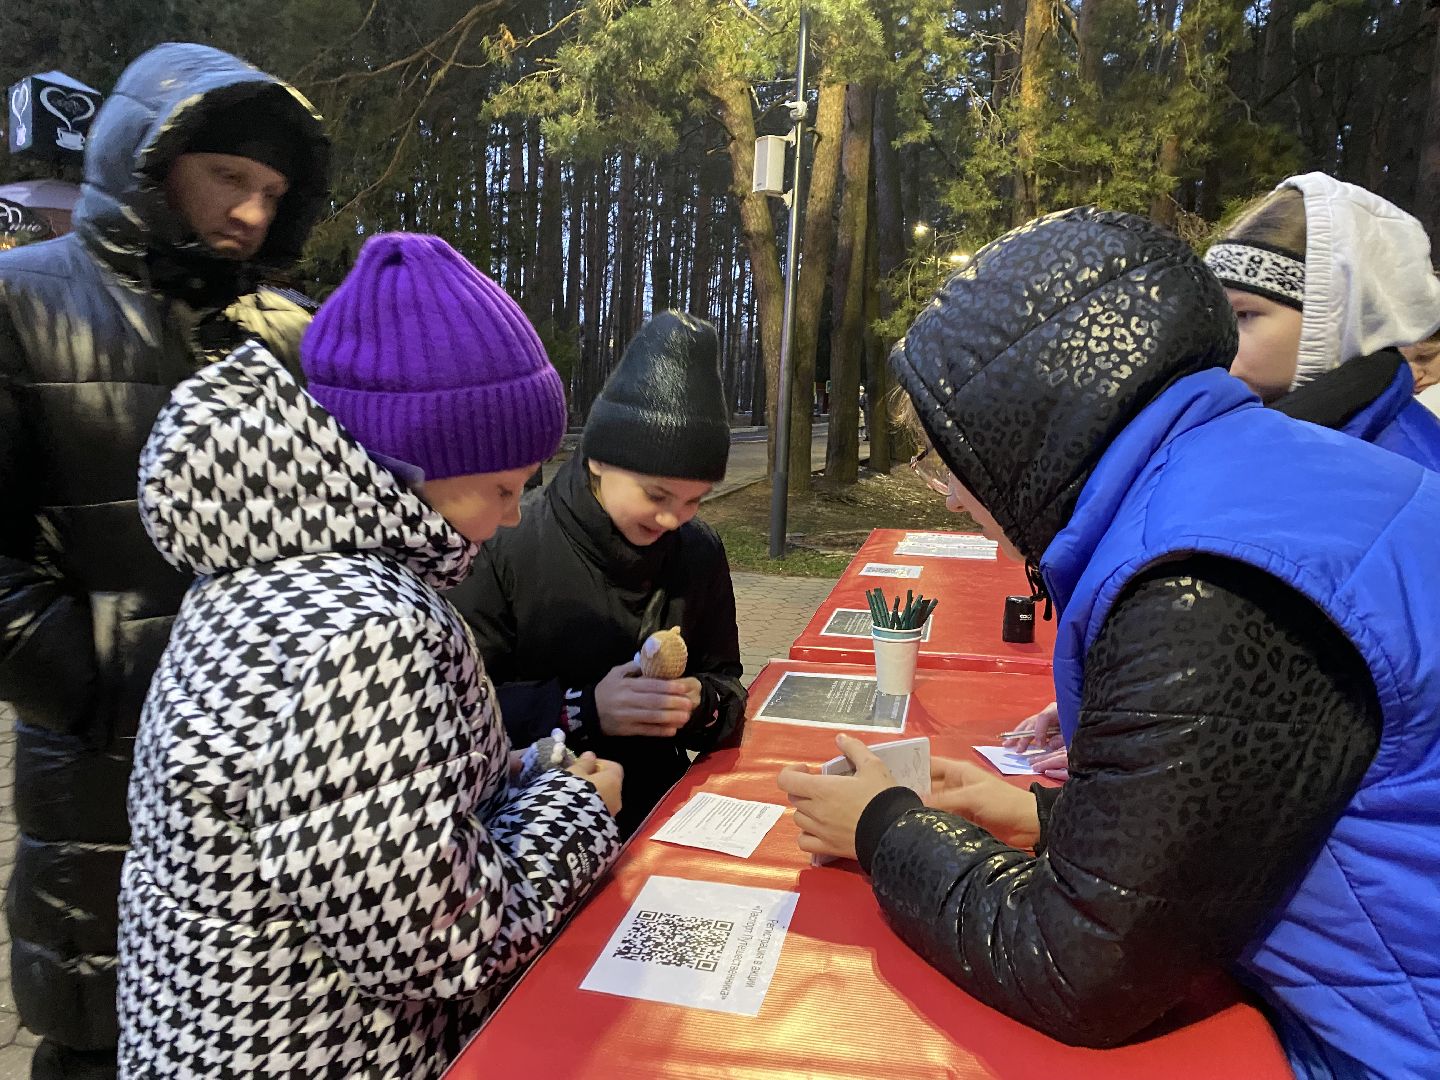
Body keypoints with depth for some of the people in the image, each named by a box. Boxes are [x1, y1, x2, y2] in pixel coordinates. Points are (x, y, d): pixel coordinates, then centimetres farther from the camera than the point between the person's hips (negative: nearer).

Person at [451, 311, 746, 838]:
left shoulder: (699, 552, 2)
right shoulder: (506, 548, -11)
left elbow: (725, 681, 10)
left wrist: (701, 704, -12)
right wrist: (581, 709, -23)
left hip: (657, 805, 3)